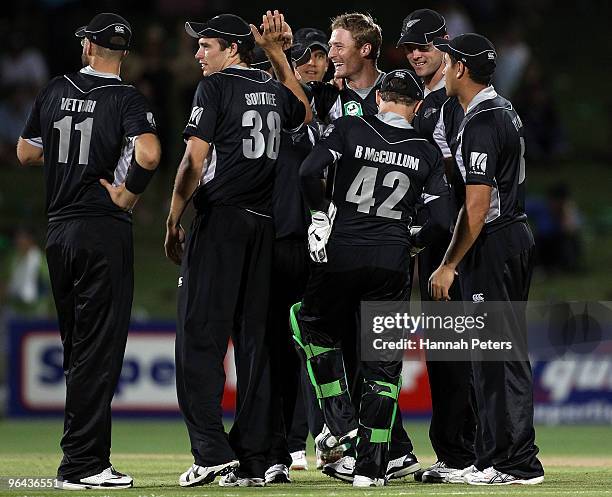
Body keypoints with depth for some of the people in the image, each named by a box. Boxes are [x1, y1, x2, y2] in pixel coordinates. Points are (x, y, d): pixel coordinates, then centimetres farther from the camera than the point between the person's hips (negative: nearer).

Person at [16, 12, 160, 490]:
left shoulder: (55, 90, 8)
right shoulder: (126, 98, -8)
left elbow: (26, 153, 16)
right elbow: (148, 154, -26)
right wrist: (128, 195, -11)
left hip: (58, 230, 6)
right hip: (105, 231, -6)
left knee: (78, 348, 15)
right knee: (99, 348, -4)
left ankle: (84, 456, 18)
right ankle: (82, 464, -7)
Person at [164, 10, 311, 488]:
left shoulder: (215, 88, -5)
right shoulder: (275, 91, 14)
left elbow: (194, 160, -11)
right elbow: (303, 112, 39)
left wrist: (174, 220, -4)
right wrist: (277, 52, 33)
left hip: (220, 219, -6)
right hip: (265, 223, 7)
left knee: (200, 333, -5)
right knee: (254, 337, 7)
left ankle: (212, 449, -15)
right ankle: (253, 460, 5)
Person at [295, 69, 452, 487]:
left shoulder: (351, 129, 0)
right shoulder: (427, 152, 4)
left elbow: (309, 171, -14)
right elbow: (442, 220, -2)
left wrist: (322, 211, 3)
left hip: (341, 253, -1)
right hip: (392, 261, 1)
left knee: (316, 326, 25)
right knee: (384, 358, 7)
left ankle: (340, 418, 12)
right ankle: (371, 465, 4)